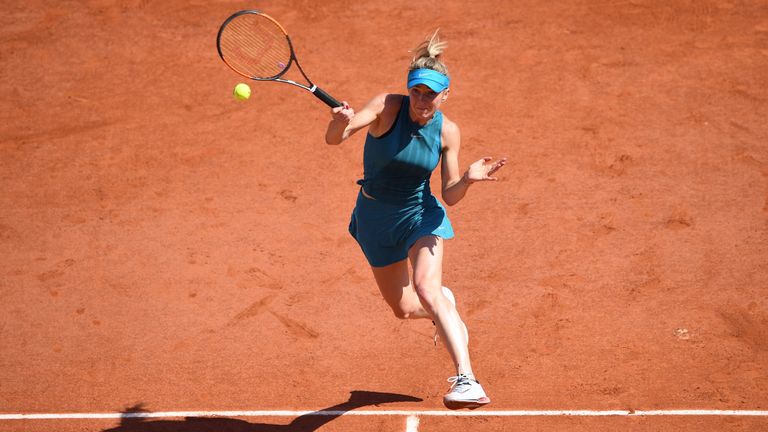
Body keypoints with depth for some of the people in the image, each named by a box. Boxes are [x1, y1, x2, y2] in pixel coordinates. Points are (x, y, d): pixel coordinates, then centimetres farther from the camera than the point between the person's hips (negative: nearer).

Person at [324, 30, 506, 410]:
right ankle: (444, 308, 52)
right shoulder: (387, 108, -18)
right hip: (375, 218, 1)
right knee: (403, 308, 14)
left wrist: (468, 178, -26)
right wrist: (340, 122, -54)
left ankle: (467, 381, -38)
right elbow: (333, 139, -31)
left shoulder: (447, 132, -11)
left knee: (426, 288, -29)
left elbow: (450, 196, -4)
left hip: (421, 214, -1)